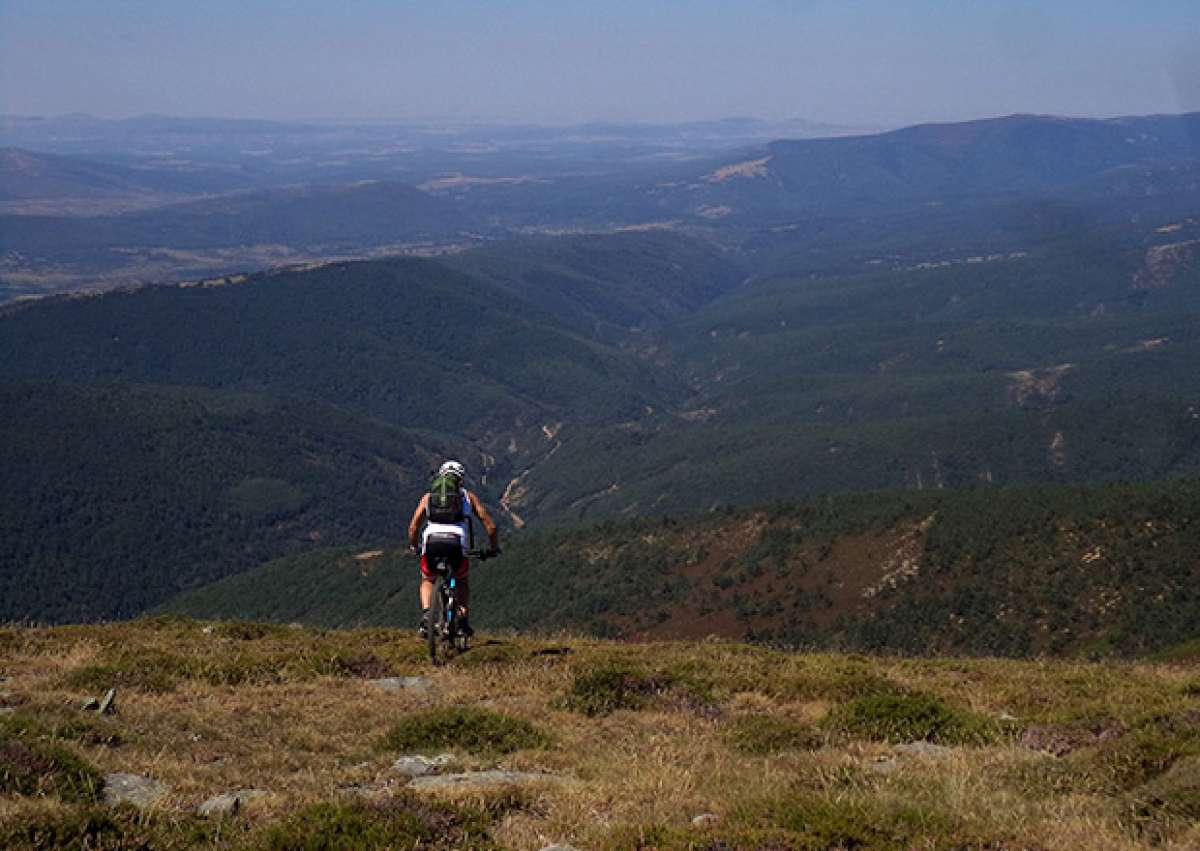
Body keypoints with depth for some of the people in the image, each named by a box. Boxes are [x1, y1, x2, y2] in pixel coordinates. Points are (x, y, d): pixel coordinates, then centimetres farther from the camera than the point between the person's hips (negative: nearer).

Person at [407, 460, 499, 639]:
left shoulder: (429, 496, 26)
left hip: (431, 544, 1)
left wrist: (413, 547, 38)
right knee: (462, 581, 31)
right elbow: (491, 526, 19)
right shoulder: (468, 496, 24)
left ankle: (426, 615, 5)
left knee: (427, 581, 30)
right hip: (457, 546, -1)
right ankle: (463, 618, 12)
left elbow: (413, 526, 20)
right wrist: (494, 548, 34)